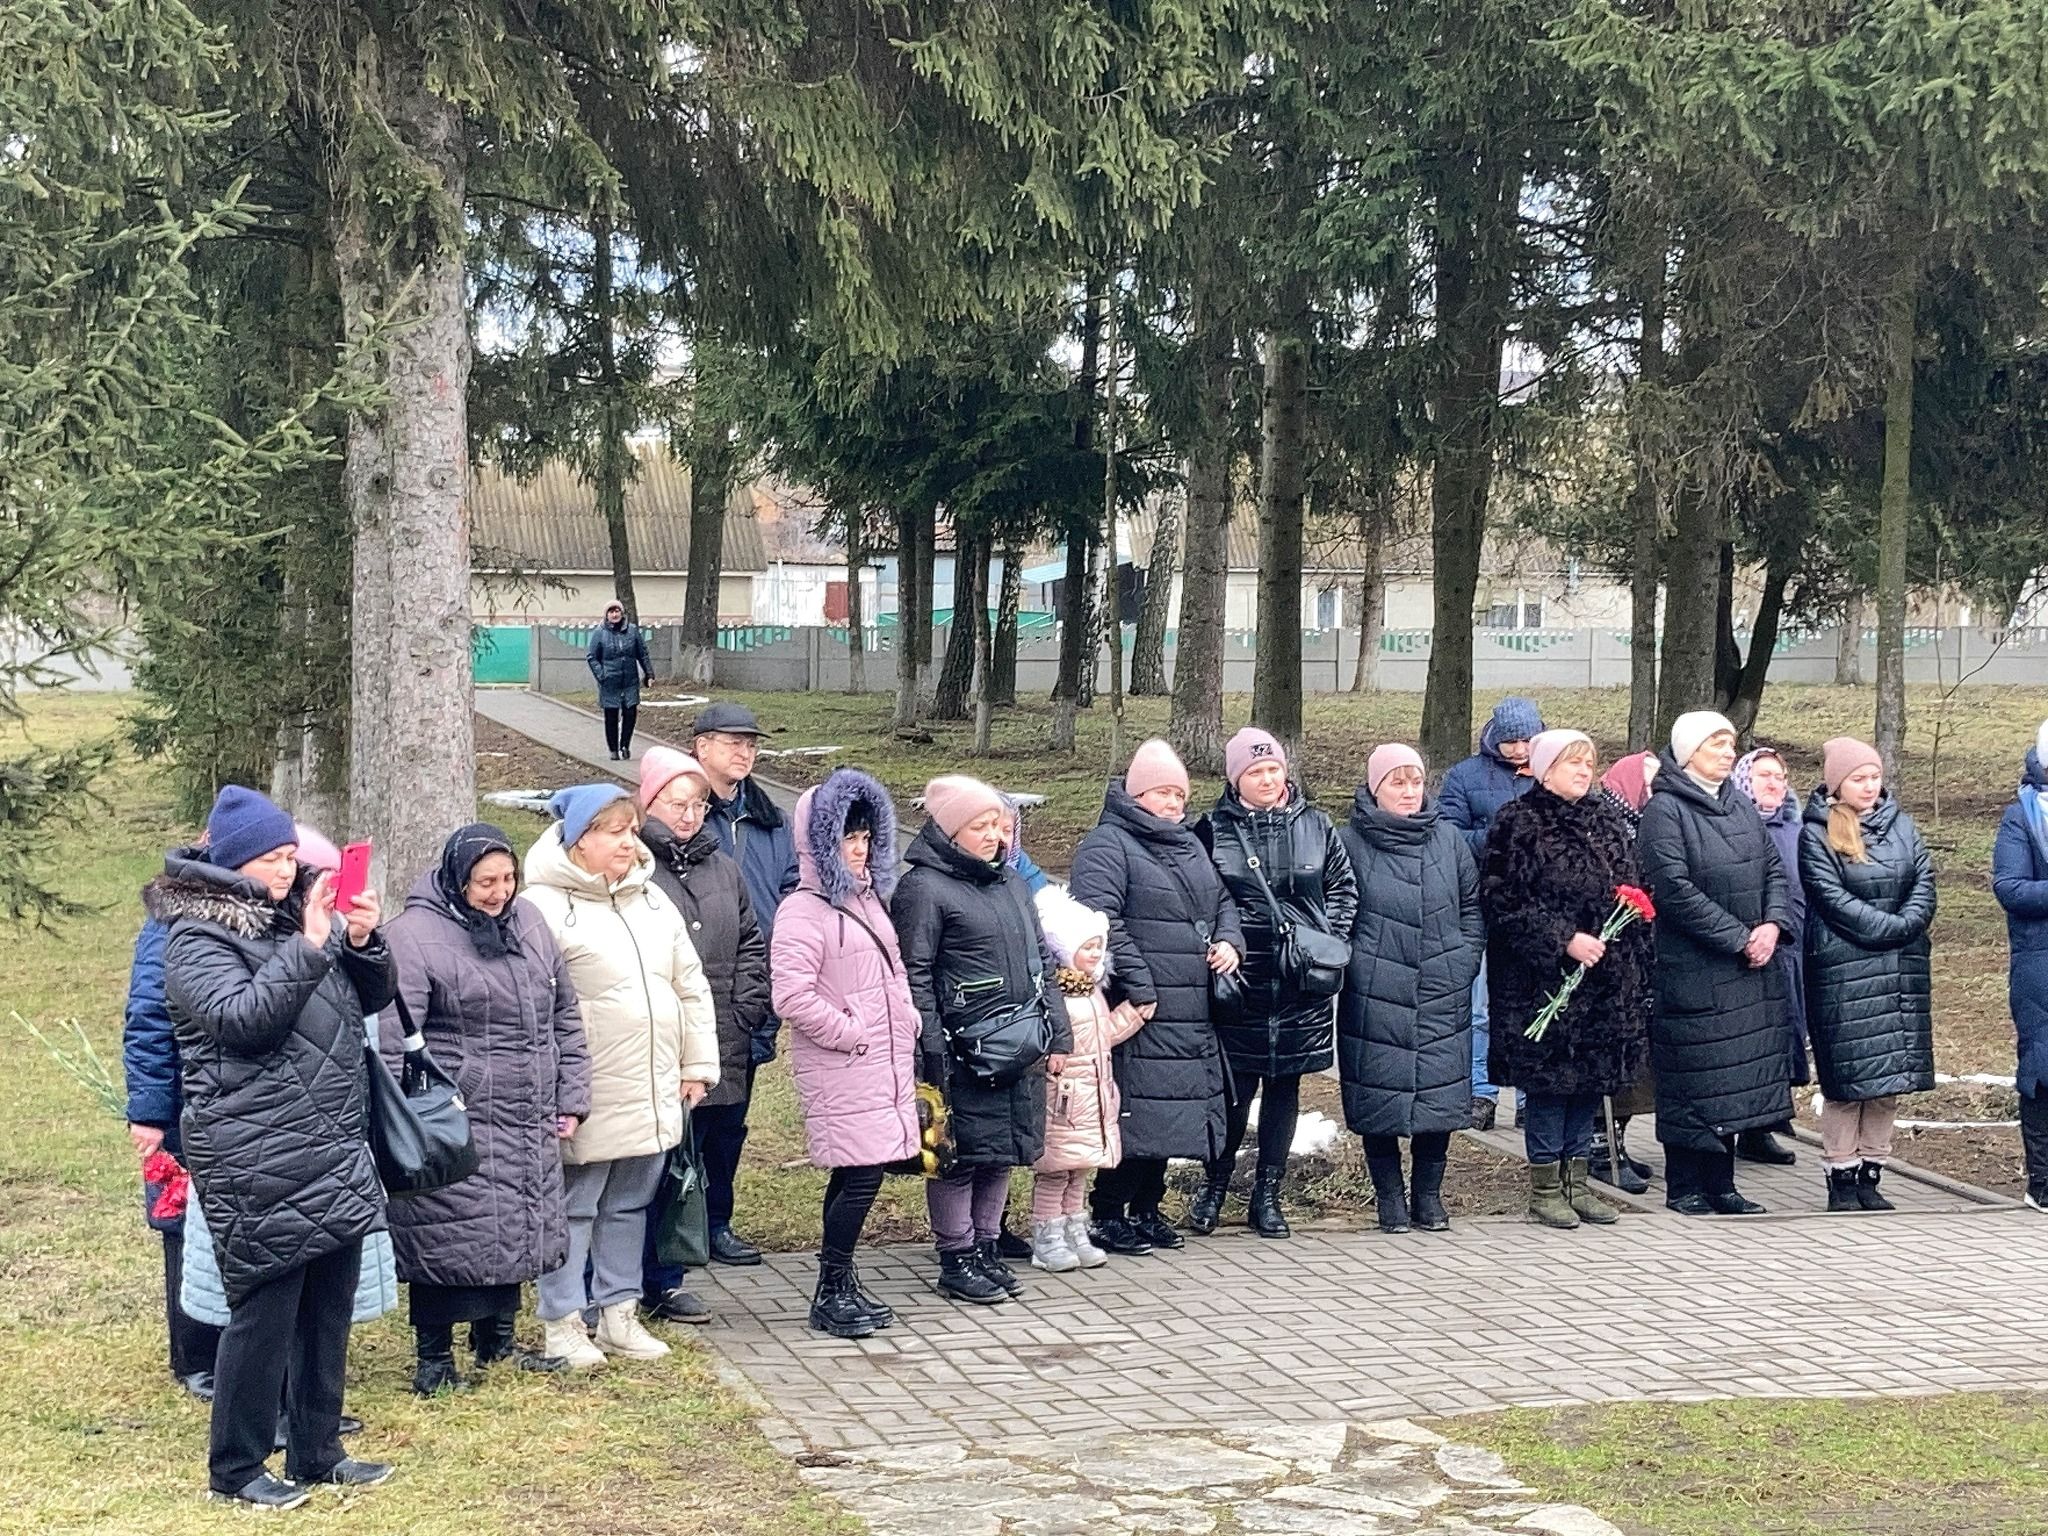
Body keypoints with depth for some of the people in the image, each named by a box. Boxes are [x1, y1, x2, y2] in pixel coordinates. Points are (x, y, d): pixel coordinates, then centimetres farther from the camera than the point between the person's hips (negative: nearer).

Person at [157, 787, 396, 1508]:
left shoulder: (300, 914, 15)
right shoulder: (198, 938, -6)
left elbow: (375, 996, 16)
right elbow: (242, 1018, -20)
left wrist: (363, 941, -4)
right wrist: (309, 948, -24)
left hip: (337, 1152, 7)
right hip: (259, 1164, -7)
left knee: (329, 1308, 12)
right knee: (264, 1312, -3)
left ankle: (317, 1451, 23)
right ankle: (237, 1468, 10)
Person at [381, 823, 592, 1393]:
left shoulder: (527, 922, 9)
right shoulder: (414, 936, -13)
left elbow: (564, 1015, 18)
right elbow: (393, 1042, -16)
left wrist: (571, 1099, 13)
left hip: (527, 1128, 7)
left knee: (514, 1232, 16)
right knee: (449, 1239, -2)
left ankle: (496, 1341, 32)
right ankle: (434, 1357, 13)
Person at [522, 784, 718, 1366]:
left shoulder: (653, 901, 14)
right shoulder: (546, 906, -11)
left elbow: (691, 986, 18)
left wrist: (698, 1066, 14)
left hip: (653, 1094, 7)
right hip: (587, 1098, -7)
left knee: (630, 1205, 15)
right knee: (574, 1207, 2)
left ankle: (619, 1313, 25)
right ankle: (563, 1324, 12)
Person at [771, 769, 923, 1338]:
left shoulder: (869, 899, 17)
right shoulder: (804, 911, -11)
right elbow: (793, 996, -19)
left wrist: (908, 1021, 14)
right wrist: (852, 1034, -14)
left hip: (887, 1064, 8)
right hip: (841, 1072, -8)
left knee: (856, 1176, 10)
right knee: (862, 1173, -11)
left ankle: (842, 1287, 18)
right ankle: (831, 1295, -1)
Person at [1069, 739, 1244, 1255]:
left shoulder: (1190, 844, 20)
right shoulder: (1107, 844, -8)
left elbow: (1222, 900, 30)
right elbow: (1100, 921, -18)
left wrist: (1229, 940, 8)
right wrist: (1138, 985, -22)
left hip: (1191, 1015, 8)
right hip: (1142, 1016, -8)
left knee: (1169, 1114, 12)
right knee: (1137, 1112, -9)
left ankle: (1146, 1209, 23)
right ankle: (1106, 1215, 1)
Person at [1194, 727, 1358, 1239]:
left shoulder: (1314, 826, 6)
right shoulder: (1213, 830, 0)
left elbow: (1344, 889, 12)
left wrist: (1331, 942, 0)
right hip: (1238, 981, -2)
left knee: (1285, 1086, 8)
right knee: (1236, 1087, 0)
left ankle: (1267, 1192, 18)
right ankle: (1215, 1184, 18)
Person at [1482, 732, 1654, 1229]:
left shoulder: (1605, 824, 15)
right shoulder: (1518, 824, -6)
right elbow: (1503, 901, -13)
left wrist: (1636, 968, 13)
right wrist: (1564, 940, -18)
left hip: (1606, 978, 6)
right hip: (1543, 978, -6)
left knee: (1592, 1076, 9)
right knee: (1548, 1076, -3)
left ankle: (1577, 1179, 18)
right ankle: (1545, 1186, 7)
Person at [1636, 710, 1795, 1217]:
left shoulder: (1742, 808, 14)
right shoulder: (1664, 812, -10)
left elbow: (1774, 871, 14)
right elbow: (1675, 890, -18)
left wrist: (1773, 924, -6)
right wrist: (1739, 938, -17)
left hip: (1746, 973, 7)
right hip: (1690, 970, -7)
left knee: (1735, 1078, 10)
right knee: (1691, 1080, -2)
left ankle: (1720, 1184, 19)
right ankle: (1683, 1188, 7)